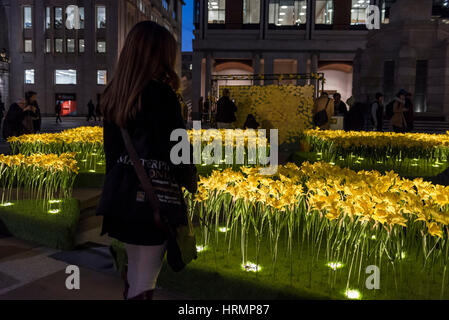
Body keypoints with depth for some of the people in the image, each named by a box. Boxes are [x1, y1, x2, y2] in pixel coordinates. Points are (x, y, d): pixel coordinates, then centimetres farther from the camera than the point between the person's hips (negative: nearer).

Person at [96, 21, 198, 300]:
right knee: (145, 278, 4)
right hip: (155, 196, -7)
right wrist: (191, 181, 5)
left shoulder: (113, 95, 7)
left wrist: (116, 185, 19)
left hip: (123, 195, 8)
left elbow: (112, 146, 11)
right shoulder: (160, 93, -15)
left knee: (135, 268, 23)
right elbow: (176, 147, -13)